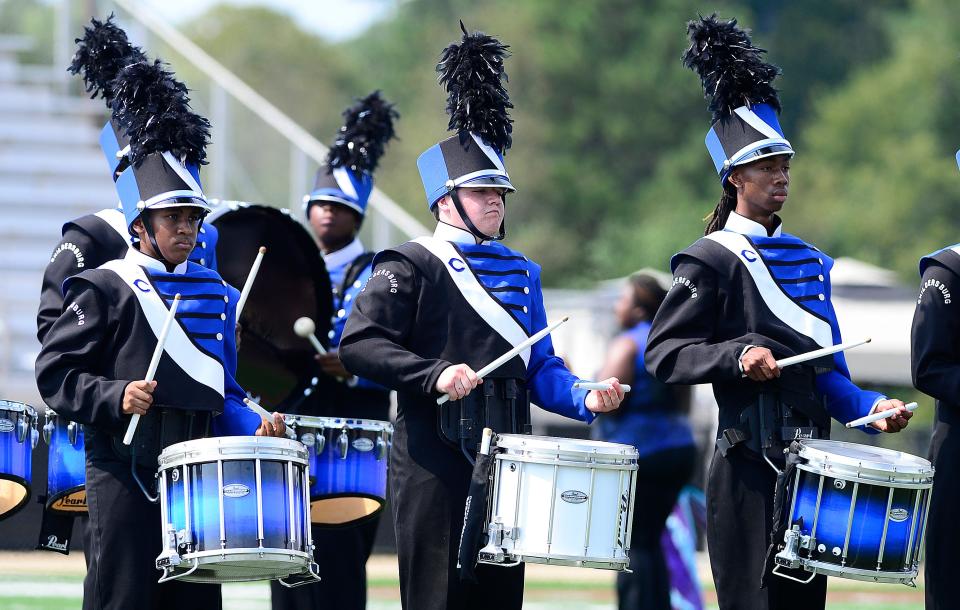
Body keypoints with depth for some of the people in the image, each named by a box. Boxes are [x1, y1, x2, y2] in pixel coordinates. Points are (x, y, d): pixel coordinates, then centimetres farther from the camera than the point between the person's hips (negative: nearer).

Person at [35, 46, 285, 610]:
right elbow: (55, 372, -4)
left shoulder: (219, 295, 16)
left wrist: (252, 429, 2)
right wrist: (115, 398, -18)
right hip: (126, 473, -6)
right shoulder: (105, 289, -2)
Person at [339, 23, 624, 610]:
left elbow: (540, 368, 20)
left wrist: (584, 399, 0)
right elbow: (359, 345, -11)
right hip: (437, 467, -6)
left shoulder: (521, 272, 18)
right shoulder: (409, 268, -2)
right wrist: (436, 375, -22)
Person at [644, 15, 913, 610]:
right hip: (750, 467, -7)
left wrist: (869, 405, 3)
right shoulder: (710, 260, -4)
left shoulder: (809, 261, 16)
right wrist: (738, 355, -23)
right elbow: (664, 353, -9)